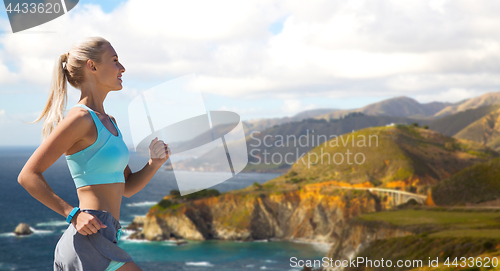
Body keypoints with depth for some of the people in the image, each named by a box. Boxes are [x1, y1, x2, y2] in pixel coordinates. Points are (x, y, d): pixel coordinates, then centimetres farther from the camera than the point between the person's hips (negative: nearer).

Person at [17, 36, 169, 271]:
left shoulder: (108, 122, 18)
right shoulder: (79, 118, -9)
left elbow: (127, 187, 21)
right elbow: (28, 175, -12)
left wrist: (154, 163, 3)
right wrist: (74, 214, -17)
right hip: (90, 243, -9)